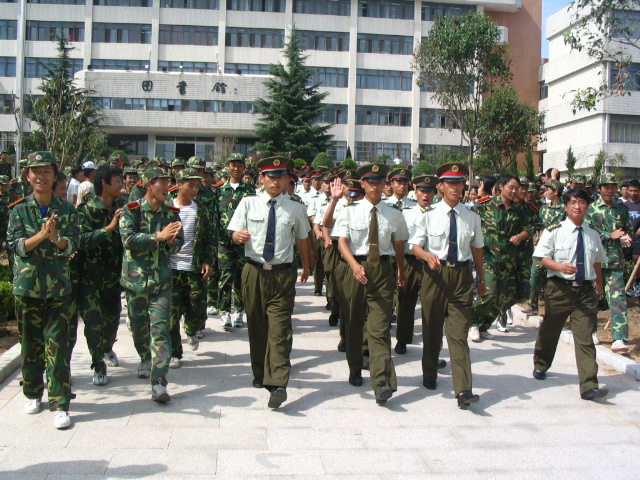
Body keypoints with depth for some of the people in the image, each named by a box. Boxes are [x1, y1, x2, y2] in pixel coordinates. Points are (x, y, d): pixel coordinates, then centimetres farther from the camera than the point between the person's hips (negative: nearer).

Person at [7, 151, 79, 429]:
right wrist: (41, 234, -22)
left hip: (58, 288, -1)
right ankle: (33, 393, 32)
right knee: (30, 344, 12)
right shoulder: (19, 210, 3)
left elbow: (72, 246, -5)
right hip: (27, 286, 1)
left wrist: (56, 238, -26)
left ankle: (60, 405, 1)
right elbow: (16, 245, -6)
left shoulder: (66, 210, 1)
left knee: (57, 346, -5)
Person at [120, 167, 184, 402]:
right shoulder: (131, 210, -5)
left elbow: (179, 243, 6)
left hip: (162, 280, 1)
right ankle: (146, 359, 45)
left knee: (160, 329, -10)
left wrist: (171, 241, -17)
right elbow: (129, 240, -17)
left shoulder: (171, 213, 5)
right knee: (139, 326, 16)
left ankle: (159, 383, -11)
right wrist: (159, 237, -24)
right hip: (135, 278, 0)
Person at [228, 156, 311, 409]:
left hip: (282, 274, -1)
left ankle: (278, 384, -14)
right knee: (256, 326, 13)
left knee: (279, 329, -10)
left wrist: (306, 267, 25)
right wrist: (240, 236, -23)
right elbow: (234, 236, 1)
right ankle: (260, 375, 30)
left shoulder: (296, 208, 3)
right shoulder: (248, 203, 2)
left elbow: (302, 239, 14)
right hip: (254, 272, 2)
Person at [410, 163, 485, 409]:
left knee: (459, 333, -5)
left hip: (462, 275, 0)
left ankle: (463, 391, -9)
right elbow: (416, 245, -1)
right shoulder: (428, 215, -2)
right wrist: (428, 255, -23)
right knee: (432, 329, 13)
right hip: (435, 273, 0)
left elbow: (477, 249, 13)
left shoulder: (472, 217, 4)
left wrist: (482, 279, 18)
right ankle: (429, 375, 34)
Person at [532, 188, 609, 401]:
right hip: (559, 288, -2)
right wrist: (560, 266, -24)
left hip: (586, 290, 2)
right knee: (549, 330, 15)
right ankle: (540, 366, 40)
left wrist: (599, 283, 28)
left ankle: (589, 386, -6)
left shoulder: (593, 234, 8)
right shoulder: (554, 231, -4)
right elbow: (543, 258, -7)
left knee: (585, 338, -3)